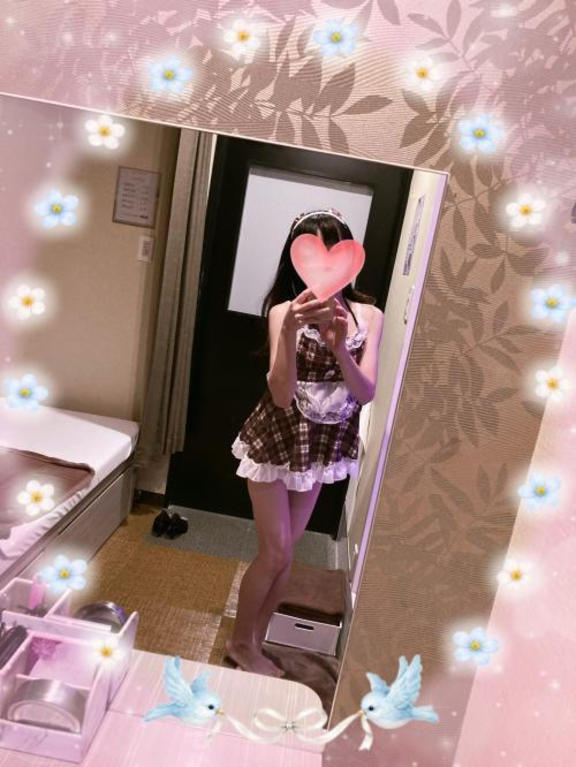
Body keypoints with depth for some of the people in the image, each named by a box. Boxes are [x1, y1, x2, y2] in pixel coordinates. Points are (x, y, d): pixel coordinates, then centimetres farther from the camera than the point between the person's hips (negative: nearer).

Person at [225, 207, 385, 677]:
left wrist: (340, 348, -34)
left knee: (284, 551, 15)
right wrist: (291, 330, -40)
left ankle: (254, 641, 36)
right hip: (277, 440, -4)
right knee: (276, 553, 3)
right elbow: (281, 395, -25)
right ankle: (240, 642, 30)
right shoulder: (285, 310, -17)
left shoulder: (368, 315, -6)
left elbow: (367, 393, -15)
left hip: (325, 446, 4)